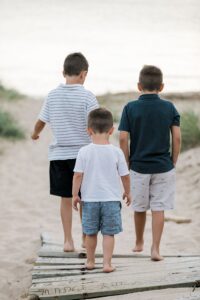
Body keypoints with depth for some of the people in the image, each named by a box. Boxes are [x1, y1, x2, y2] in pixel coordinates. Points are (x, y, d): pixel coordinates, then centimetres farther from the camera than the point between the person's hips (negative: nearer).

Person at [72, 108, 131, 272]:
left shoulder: (84, 152, -9)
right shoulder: (116, 152, -7)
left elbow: (78, 175, -8)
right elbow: (125, 175, -1)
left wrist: (75, 194, 3)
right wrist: (127, 192, 15)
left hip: (90, 199, 1)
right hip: (111, 199, -1)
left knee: (91, 233, 14)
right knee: (109, 233, 4)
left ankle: (90, 261, 26)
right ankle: (107, 263, -1)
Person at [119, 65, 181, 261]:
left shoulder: (130, 108, -6)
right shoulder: (169, 108, -3)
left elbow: (123, 138, -10)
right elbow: (177, 137, -5)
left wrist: (127, 164, 1)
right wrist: (173, 162, 6)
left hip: (139, 166, 0)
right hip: (163, 167, 0)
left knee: (139, 208, 16)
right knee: (158, 209, 3)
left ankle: (139, 243, 33)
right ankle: (155, 249, -4)